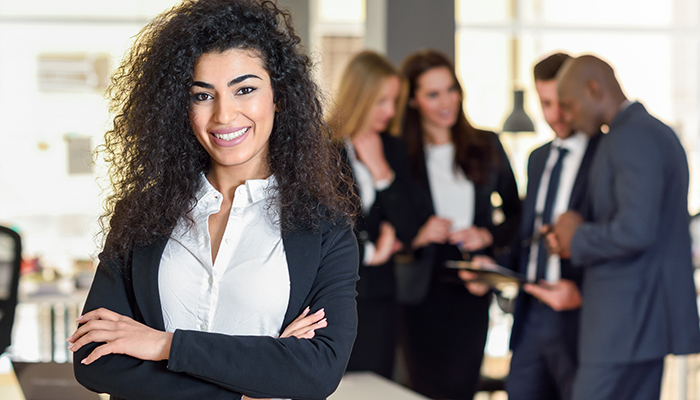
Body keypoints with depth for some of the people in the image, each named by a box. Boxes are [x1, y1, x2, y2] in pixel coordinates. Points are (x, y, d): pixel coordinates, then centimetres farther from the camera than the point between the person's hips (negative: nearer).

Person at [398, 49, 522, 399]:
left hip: (472, 291, 2)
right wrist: (416, 237, -16)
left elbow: (516, 213, 13)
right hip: (422, 294, -2)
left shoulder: (486, 146, 10)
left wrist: (488, 236, -5)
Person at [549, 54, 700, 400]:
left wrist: (578, 238, -9)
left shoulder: (631, 138, -16)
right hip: (647, 316, 10)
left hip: (626, 316, -10)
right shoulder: (657, 132, 17)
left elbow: (635, 231, -27)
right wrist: (578, 242, 10)